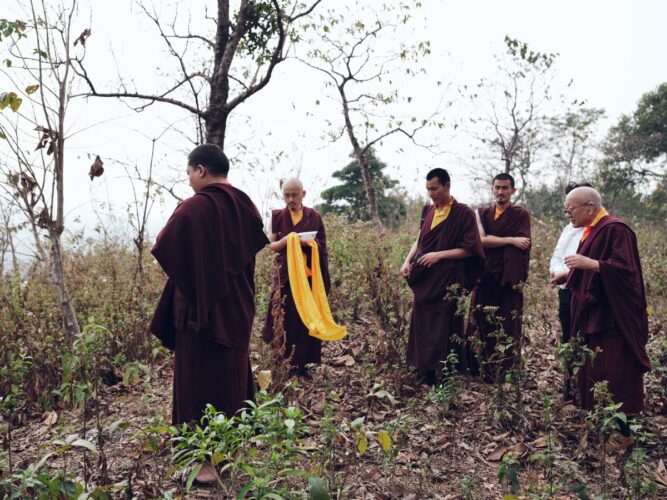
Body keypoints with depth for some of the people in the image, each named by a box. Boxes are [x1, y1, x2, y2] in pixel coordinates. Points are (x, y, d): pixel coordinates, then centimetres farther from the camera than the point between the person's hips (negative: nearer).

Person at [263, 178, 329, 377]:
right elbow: (271, 245, 1)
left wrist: (308, 242, -17)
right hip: (285, 274, -1)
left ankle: (302, 363, 12)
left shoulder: (314, 216, 6)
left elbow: (321, 246, 5)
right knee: (285, 319, -4)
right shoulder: (277, 216, 5)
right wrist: (286, 240, -18)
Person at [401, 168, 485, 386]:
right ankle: (425, 377, 22)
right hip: (424, 280, 6)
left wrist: (440, 255, -17)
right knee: (421, 327, 9)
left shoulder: (463, 213, -7)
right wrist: (408, 260, 2)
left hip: (448, 281, -6)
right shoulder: (427, 210, 11)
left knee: (443, 330, -1)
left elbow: (469, 249, -9)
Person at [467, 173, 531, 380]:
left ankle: (504, 371, 10)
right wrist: (510, 240, -14)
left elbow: (522, 246, -10)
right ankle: (478, 368, 16)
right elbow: (481, 239, -6)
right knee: (481, 324, 5)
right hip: (484, 277, 3)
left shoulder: (521, 215, 2)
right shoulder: (482, 213, 12)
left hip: (508, 280, -3)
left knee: (507, 327, -1)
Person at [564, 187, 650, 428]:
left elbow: (625, 268, -22)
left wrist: (588, 263, -26)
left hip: (613, 320, -9)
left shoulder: (615, 229, -14)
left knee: (616, 377, -3)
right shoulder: (590, 231, 14)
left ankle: (625, 430, 9)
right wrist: (568, 276, 9)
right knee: (591, 372, 13)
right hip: (592, 317, 10)